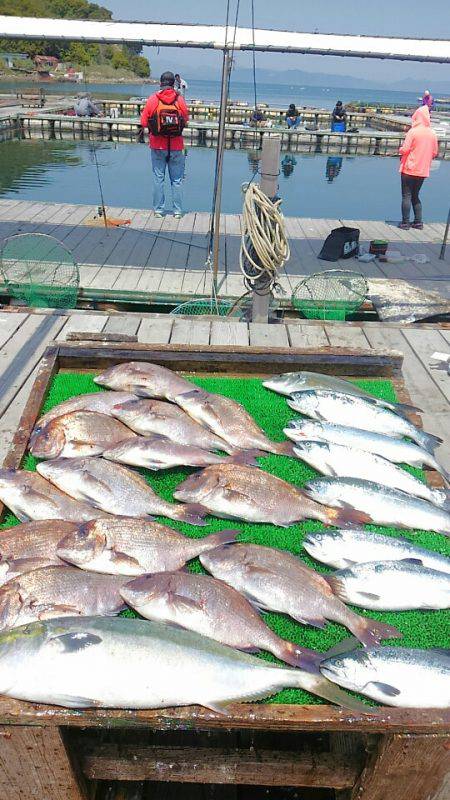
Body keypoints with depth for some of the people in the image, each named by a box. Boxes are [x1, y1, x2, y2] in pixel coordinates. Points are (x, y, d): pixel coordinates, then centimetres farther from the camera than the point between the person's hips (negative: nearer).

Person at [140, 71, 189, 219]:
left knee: (158, 178, 10)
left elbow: (144, 122, -3)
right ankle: (177, 210, 11)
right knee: (177, 180, 9)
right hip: (176, 147, 0)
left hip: (157, 146, 0)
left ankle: (158, 209, 13)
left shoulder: (152, 100, -6)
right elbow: (185, 120, 3)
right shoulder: (180, 100, -6)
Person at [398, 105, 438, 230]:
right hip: (423, 171, 5)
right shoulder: (433, 134, 5)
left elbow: (404, 150, -15)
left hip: (409, 169, -5)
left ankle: (405, 223, -1)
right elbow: (435, 153, 9)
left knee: (406, 196, 1)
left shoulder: (413, 131, -11)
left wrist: (400, 150, 6)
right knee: (415, 196, 16)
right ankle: (418, 222, 14)